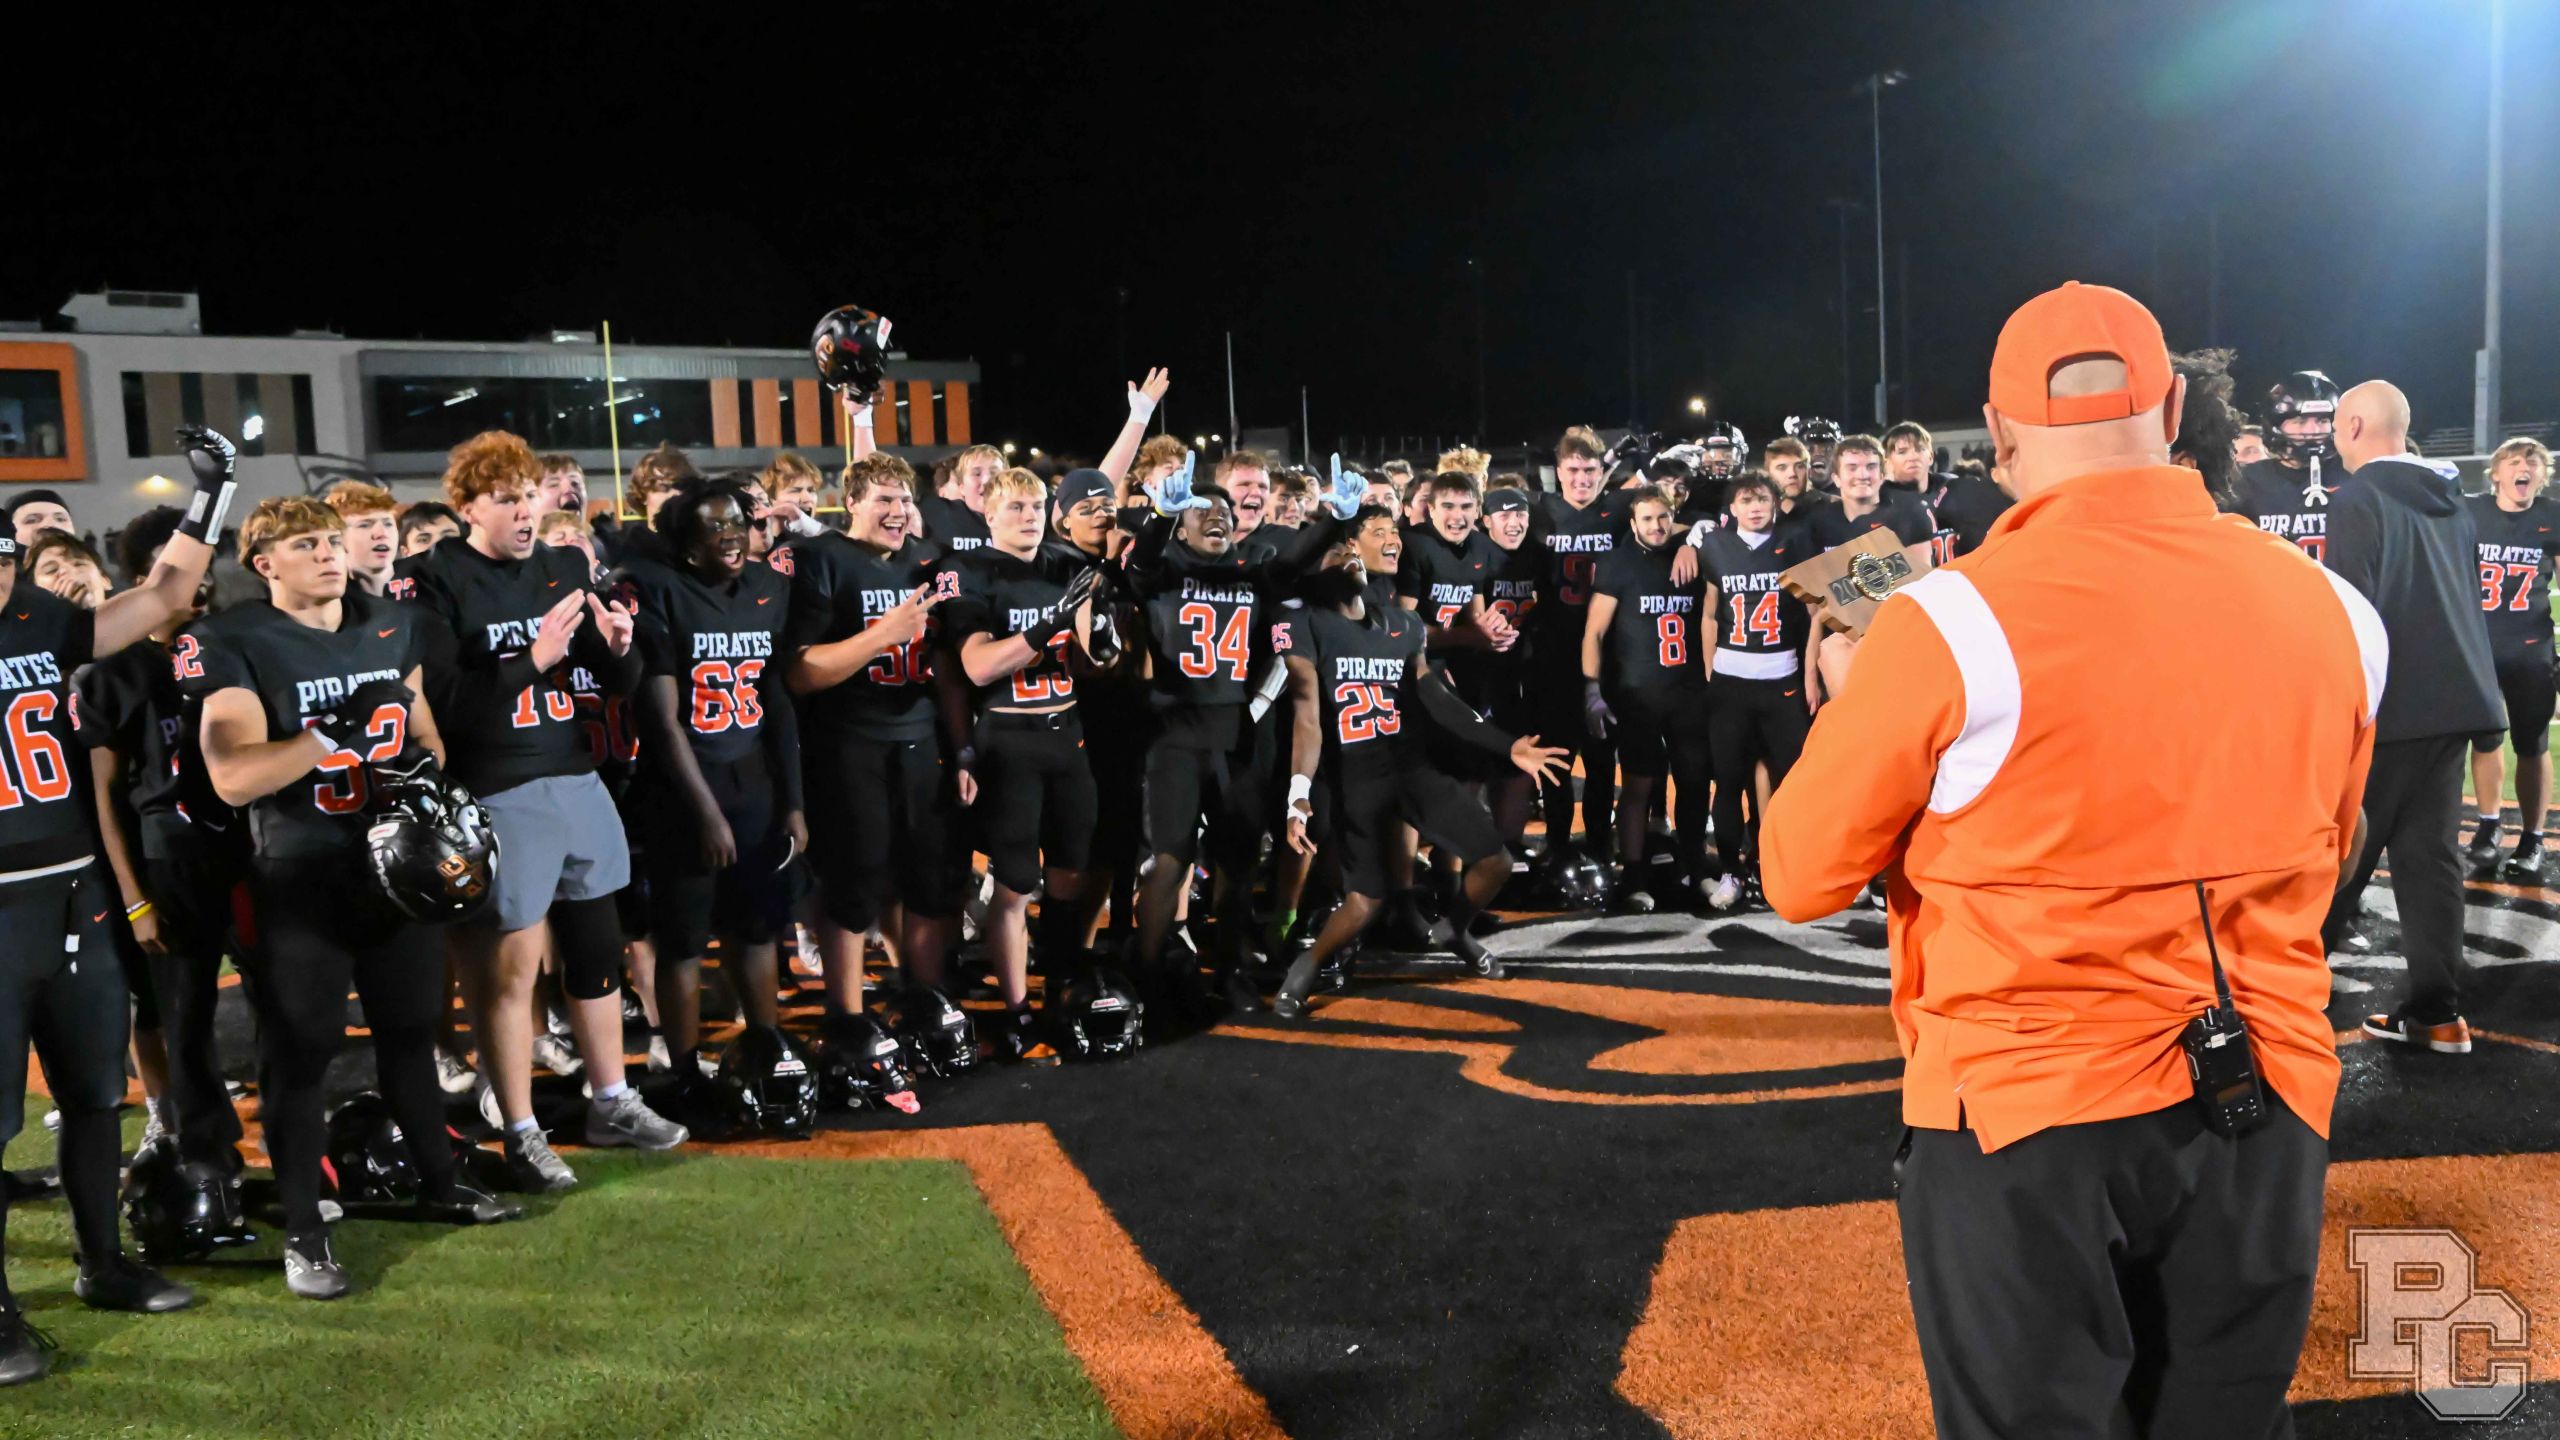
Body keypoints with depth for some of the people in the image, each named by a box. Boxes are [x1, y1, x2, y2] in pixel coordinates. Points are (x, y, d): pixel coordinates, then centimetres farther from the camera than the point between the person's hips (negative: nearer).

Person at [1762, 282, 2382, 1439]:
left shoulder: (1951, 624, -17)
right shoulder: (2332, 612, -2)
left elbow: (1802, 879, -6)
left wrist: (1846, 703, 9)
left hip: (2024, 1114, -4)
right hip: (2267, 1107, 4)